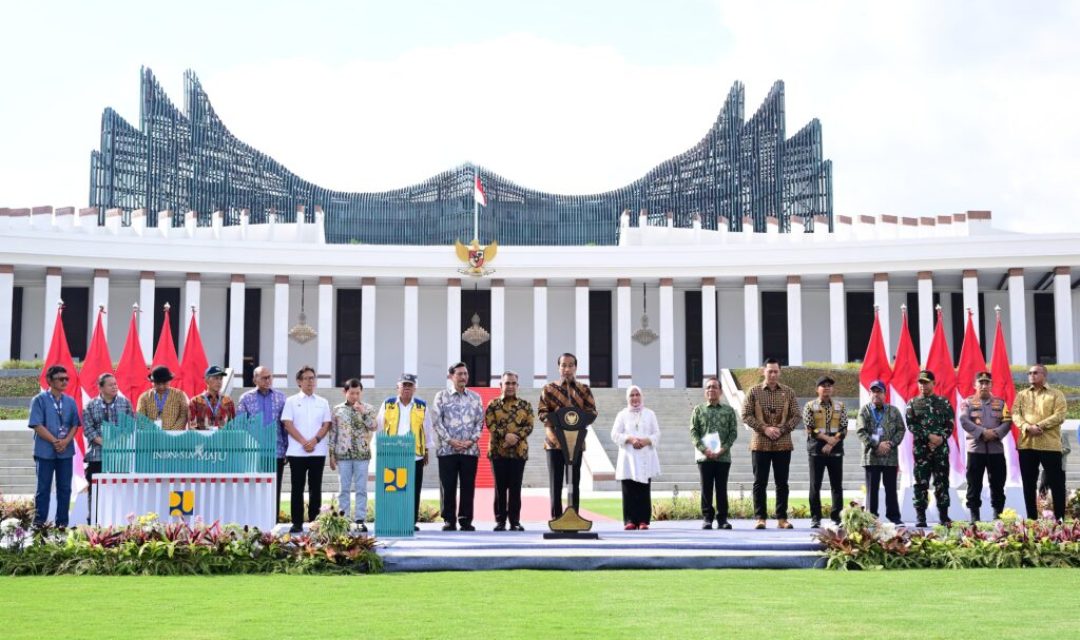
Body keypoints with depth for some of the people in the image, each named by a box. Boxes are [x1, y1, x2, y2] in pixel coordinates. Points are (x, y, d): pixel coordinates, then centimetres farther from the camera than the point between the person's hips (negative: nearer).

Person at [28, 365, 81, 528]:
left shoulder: (70, 401, 8)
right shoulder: (39, 400, -4)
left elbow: (75, 425, 7)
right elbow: (37, 425, -10)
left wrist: (66, 441, -10)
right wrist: (55, 441, -15)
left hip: (66, 451, 4)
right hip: (45, 451, -4)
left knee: (65, 488, 6)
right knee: (43, 488, 1)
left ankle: (62, 521, 13)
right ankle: (39, 521, 7)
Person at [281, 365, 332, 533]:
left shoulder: (323, 403, 11)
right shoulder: (291, 402, 6)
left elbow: (326, 425, 6)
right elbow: (288, 424, -3)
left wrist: (314, 441, -11)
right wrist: (304, 442, -13)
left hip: (318, 451, 2)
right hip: (296, 452, -1)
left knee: (315, 487, 3)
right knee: (297, 488, 1)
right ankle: (297, 523, 5)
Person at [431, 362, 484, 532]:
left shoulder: (475, 397, 12)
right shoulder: (441, 396, 5)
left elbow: (480, 421, 9)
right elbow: (436, 421, -1)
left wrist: (471, 440, -6)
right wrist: (450, 440, -10)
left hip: (470, 449, 2)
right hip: (447, 449, -2)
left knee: (468, 486, 2)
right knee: (448, 487, -1)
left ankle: (466, 520, 8)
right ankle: (449, 520, 6)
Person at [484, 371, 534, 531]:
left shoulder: (525, 405, 9)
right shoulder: (493, 404, 5)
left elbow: (529, 426, 1)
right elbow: (490, 424, -6)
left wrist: (517, 437, -16)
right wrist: (505, 435, -19)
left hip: (519, 450, 1)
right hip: (498, 450, -1)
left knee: (515, 488, 2)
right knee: (500, 487, 2)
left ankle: (515, 521, 8)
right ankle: (500, 521, 8)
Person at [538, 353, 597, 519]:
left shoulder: (584, 390, 9)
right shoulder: (549, 389, 6)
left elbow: (592, 412, 3)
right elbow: (542, 412, 0)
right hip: (554, 440, -1)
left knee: (574, 481, 4)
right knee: (555, 481, 0)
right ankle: (555, 517, 4)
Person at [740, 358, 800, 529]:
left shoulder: (788, 392, 6)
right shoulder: (754, 391, 2)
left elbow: (796, 416, 5)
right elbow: (746, 415, -2)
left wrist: (782, 429, -11)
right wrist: (764, 429, -12)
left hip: (783, 444, 1)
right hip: (760, 444, -1)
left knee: (782, 483, 5)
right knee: (760, 483, 1)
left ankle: (782, 518, 11)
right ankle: (760, 517, 6)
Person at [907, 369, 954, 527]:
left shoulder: (943, 402, 9)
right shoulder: (912, 403, 7)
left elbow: (950, 424, 4)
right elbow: (911, 425, -3)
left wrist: (941, 438, -11)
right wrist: (929, 436, -14)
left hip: (941, 449, 1)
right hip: (921, 449, -1)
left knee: (942, 482, 3)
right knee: (921, 483, -1)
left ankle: (943, 515, 10)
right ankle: (920, 516, 3)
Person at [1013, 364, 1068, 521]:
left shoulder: (1056, 394, 5)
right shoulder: (1021, 395, 14)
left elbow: (1059, 416, -7)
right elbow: (1015, 415, 2)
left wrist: (1040, 426, -17)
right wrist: (1027, 427, -17)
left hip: (1050, 444, -3)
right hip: (1027, 444, 3)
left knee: (1056, 483, -1)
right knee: (1028, 484, 6)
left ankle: (1060, 518, 6)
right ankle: (1032, 518, 14)